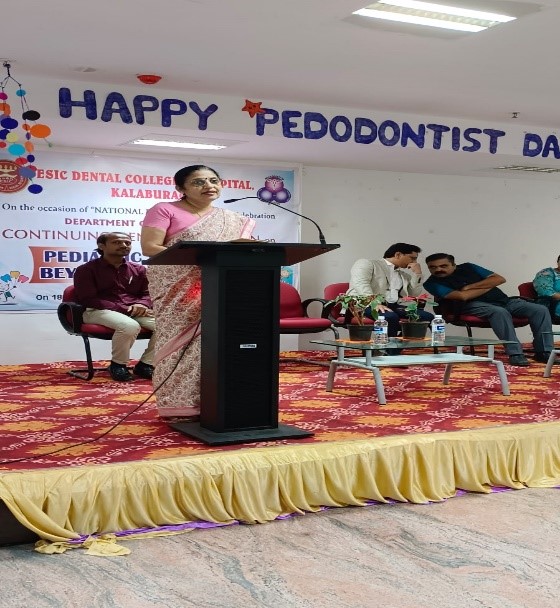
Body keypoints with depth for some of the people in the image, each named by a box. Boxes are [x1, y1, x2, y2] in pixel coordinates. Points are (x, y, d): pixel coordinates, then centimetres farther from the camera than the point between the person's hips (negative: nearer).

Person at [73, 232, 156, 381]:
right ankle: (118, 365, -13)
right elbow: (87, 299, -7)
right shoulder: (86, 269, 2)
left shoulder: (138, 269, 18)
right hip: (98, 311, -5)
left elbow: (147, 294, 19)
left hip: (135, 311, 5)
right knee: (130, 326, -38)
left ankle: (145, 364, -7)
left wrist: (141, 305, -9)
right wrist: (124, 309, -16)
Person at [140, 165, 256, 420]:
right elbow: (149, 247, -9)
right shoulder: (164, 210, 2)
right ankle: (180, 408, 0)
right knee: (181, 345, -6)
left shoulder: (234, 220, 17)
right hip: (177, 292, -4)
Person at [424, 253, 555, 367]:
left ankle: (543, 352, -14)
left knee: (540, 310, -13)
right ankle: (515, 354, -40)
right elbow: (462, 296, -14)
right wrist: (488, 286, -1)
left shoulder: (468, 268, 13)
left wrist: (469, 287, -4)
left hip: (503, 300, 5)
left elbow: (500, 279, 7)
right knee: (499, 312, -39)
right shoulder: (432, 283, -1)